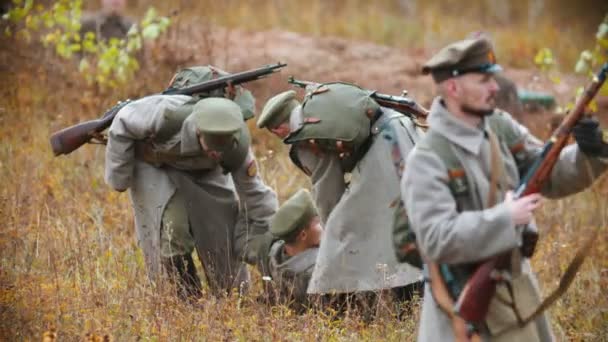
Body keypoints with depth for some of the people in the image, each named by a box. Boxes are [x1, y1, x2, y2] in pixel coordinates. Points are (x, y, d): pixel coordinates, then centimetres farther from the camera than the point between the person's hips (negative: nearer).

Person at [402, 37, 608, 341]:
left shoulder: (502, 128, 1)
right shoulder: (427, 161, -20)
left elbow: (552, 176, 8)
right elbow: (436, 241, -28)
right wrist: (504, 218, -29)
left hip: (518, 286, 7)